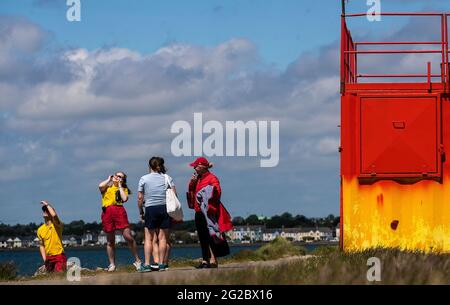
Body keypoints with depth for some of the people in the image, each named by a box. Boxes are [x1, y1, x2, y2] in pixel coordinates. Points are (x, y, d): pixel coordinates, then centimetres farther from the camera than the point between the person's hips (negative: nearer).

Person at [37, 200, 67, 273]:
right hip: (48, 258, 6)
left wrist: (47, 204, -16)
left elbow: (54, 215, -30)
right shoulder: (40, 230, 9)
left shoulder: (56, 225, -6)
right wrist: (45, 261, 6)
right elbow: (41, 246, 15)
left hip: (59, 256, -6)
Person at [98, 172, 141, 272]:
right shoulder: (107, 186, 21)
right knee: (110, 240, 5)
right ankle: (112, 264, 11)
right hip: (107, 212, 1)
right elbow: (100, 186, -3)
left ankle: (137, 261, -1)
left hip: (119, 211, -1)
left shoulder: (124, 189, 20)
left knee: (128, 237, -9)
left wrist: (120, 186, 9)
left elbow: (125, 199, 0)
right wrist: (109, 179, 14)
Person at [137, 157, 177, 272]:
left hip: (150, 209, -2)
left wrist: (141, 212, 9)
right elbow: (174, 194, 0)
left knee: (149, 238, 3)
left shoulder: (144, 179, 2)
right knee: (163, 238, 4)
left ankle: (147, 264, -3)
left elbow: (140, 198, 0)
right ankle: (162, 264, 1)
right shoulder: (167, 178, 7)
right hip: (165, 208, 2)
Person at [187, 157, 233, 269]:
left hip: (208, 212, -8)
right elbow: (191, 191, 22)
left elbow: (217, 192, -17)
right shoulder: (197, 179, 19)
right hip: (199, 212, 8)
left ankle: (213, 260, -11)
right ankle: (205, 260, 13)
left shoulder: (211, 178, -7)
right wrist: (192, 182, 7)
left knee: (210, 235, -10)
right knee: (202, 238, 9)